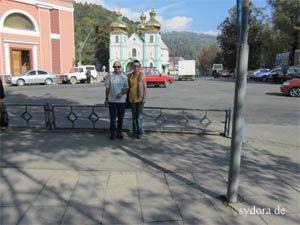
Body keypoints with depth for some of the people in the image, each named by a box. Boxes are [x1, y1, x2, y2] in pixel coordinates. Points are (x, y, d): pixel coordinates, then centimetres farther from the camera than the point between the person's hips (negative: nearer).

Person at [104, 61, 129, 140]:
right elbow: (107, 88, 4)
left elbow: (127, 88, 1)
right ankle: (112, 133, 15)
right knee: (112, 118, 3)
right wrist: (106, 98, 2)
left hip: (122, 100, 1)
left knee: (121, 118, 8)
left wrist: (121, 93, -18)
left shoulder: (124, 76, 3)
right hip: (112, 100, -1)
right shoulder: (110, 75, 1)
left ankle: (119, 133, 20)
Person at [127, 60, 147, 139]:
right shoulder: (129, 76, 5)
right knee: (134, 116, 10)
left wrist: (144, 97, -10)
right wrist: (127, 98, 6)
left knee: (139, 116, 0)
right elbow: (128, 87, 11)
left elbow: (145, 87, -2)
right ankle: (134, 132, 19)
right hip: (132, 98, 3)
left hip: (140, 98, -3)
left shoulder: (142, 75, -3)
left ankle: (140, 133, 12)